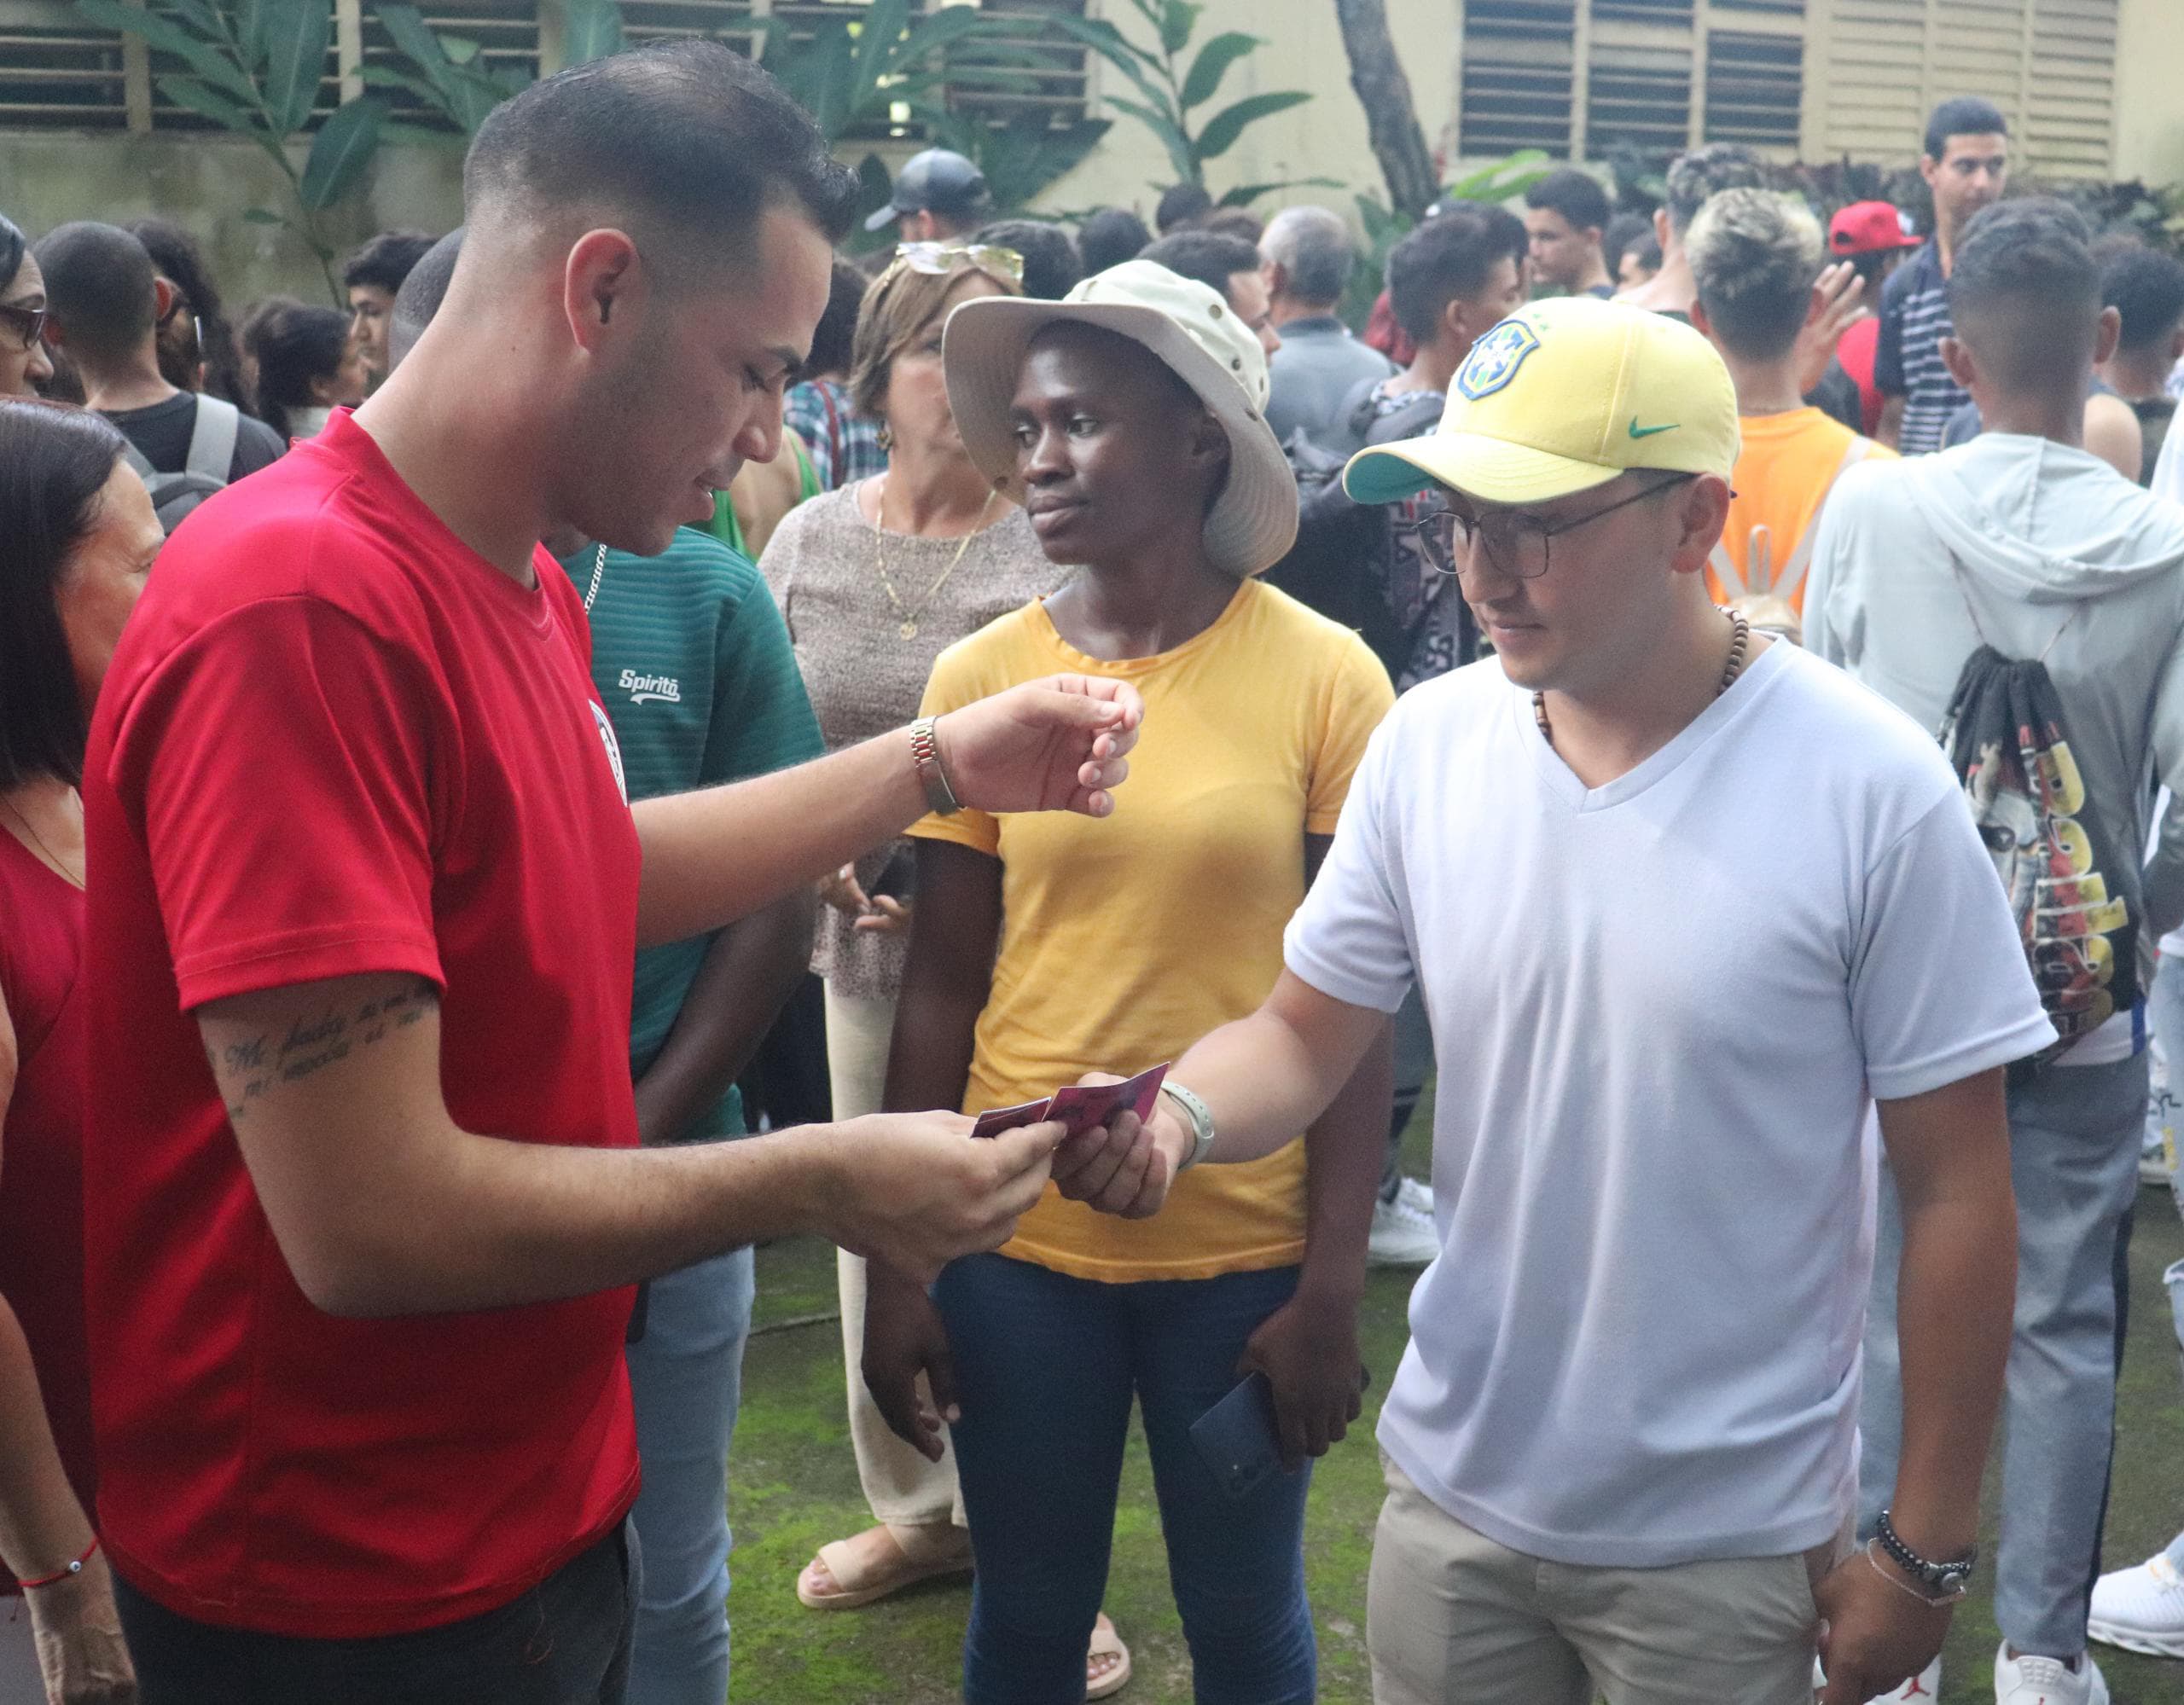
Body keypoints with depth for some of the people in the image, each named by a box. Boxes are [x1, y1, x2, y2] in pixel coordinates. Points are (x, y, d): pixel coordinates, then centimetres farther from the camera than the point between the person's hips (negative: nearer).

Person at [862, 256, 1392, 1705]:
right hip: (1018, 1245, 2)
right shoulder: (980, 680, -3)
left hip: (1245, 1253, -1)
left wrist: (1335, 1287, -8)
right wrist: (897, 1266, 1)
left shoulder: (1325, 678, -9)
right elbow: (942, 989, 1)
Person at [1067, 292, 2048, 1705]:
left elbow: (1957, 1192, -10)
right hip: (1453, 1489, 4)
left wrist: (1927, 1550, -6)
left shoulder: (1872, 791, -16)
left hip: (1724, 1546, -3)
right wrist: (1179, 1114, -18)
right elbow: (1306, 1035, 4)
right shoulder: (1428, 742, -5)